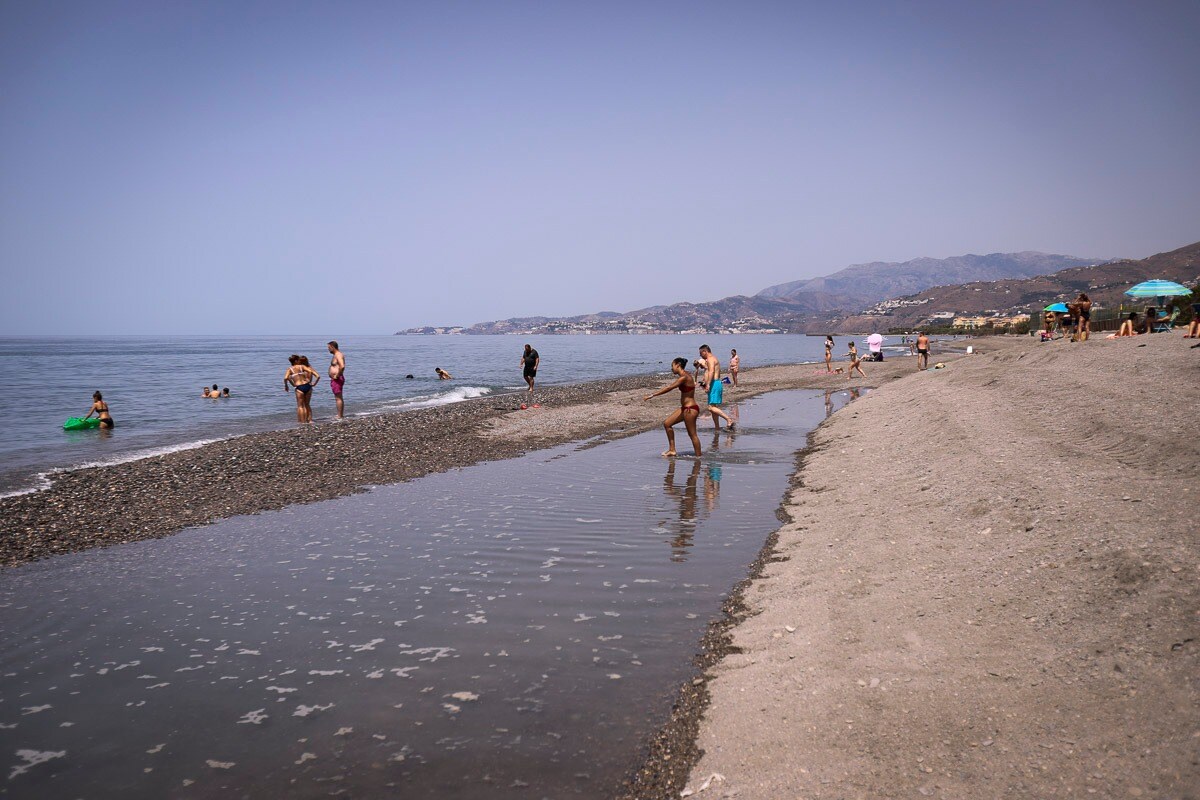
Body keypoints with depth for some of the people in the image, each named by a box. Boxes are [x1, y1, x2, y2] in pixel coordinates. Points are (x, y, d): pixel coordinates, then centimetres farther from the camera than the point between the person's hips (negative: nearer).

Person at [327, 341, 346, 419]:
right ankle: (341, 415, 20)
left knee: (338, 398, -8)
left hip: (337, 379, -11)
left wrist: (337, 375, -23)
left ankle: (339, 416, -7)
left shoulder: (338, 355, -17)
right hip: (335, 379, 11)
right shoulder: (336, 355, 16)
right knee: (339, 398, 14)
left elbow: (342, 366, -33)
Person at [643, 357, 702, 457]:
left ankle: (698, 457, 7)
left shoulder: (684, 377, -20)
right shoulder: (683, 377, 10)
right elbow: (669, 386, 20)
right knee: (667, 423, 13)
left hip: (690, 409, -10)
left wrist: (651, 395, -23)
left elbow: (669, 388, -24)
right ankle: (672, 450, 17)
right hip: (685, 408, 10)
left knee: (692, 434, -2)